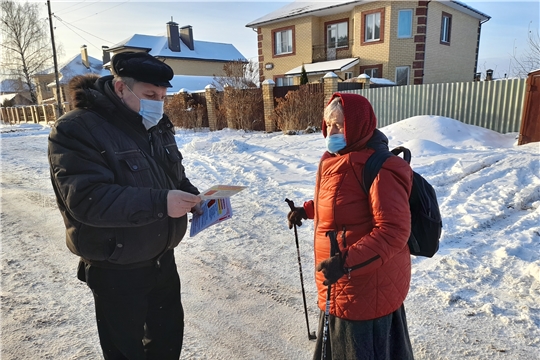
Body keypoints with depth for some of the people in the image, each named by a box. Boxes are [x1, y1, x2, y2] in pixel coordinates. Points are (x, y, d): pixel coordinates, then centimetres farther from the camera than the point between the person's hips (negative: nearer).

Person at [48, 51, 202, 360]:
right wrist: (160, 202, -37)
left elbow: (175, 175, 13)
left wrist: (194, 199, -7)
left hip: (163, 258, 7)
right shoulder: (76, 130, -19)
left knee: (169, 333, 24)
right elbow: (88, 199, -29)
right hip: (115, 271, -6)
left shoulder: (157, 126, 4)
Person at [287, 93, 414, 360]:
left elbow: (393, 231, -30)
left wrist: (347, 261, -37)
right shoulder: (337, 159, 5)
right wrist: (307, 210, 19)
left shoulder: (379, 168, -26)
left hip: (368, 283, -9)